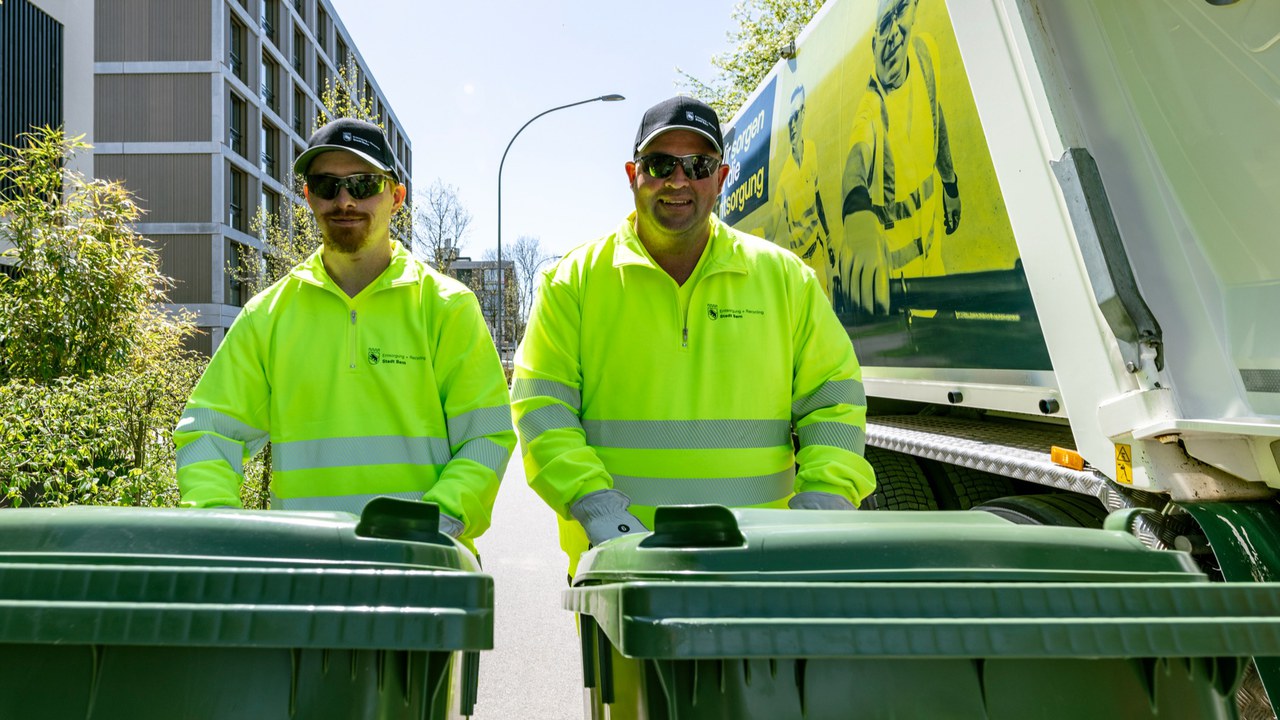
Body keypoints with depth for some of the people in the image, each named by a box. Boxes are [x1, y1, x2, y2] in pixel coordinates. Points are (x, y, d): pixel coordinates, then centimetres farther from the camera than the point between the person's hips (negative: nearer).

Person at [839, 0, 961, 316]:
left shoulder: (924, 53, -11)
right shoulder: (870, 109, -29)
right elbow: (856, 165, -49)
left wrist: (950, 184, 17)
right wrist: (860, 227, -70)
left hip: (931, 215, 5)